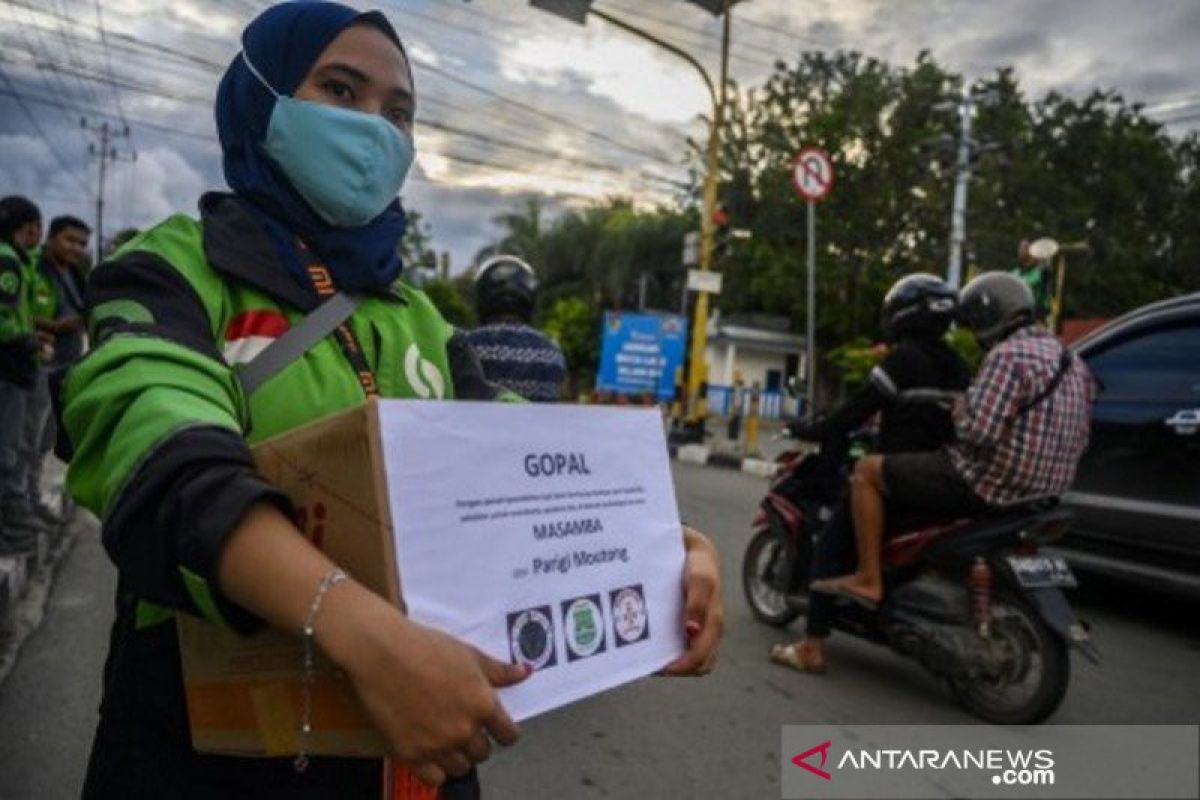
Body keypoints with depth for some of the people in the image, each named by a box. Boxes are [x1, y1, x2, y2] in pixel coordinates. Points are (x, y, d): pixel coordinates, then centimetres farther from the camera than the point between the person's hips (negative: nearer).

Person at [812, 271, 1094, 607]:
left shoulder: (1008, 356, -17)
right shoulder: (1072, 361, 13)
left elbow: (978, 430, -27)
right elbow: (1078, 441, 17)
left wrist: (959, 413, -5)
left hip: (986, 486, -9)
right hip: (1041, 495, 10)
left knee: (868, 470, 1)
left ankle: (868, 579, 0)